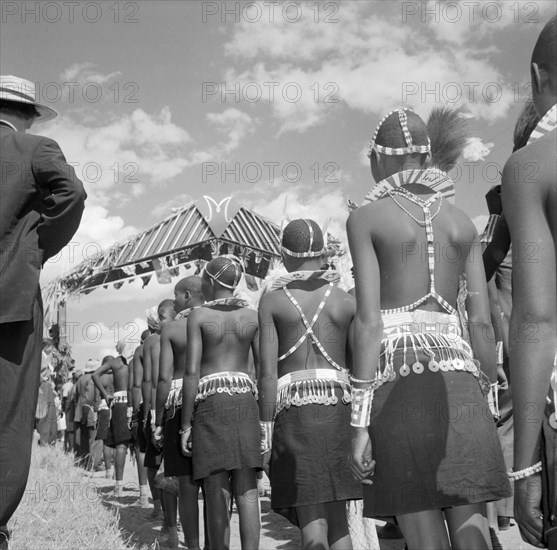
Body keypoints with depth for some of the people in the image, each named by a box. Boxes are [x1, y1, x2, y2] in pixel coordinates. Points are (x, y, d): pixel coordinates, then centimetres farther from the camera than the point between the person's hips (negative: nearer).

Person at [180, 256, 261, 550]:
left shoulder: (198, 315, -1)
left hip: (210, 401, -3)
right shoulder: (252, 316, 8)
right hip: (245, 400, 3)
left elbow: (192, 371, -7)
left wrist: (186, 424, -3)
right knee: (247, 491, 3)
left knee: (217, 493, 1)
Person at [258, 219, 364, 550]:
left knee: (311, 517, -2)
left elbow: (268, 372, -3)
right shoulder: (347, 301, 9)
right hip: (339, 406, 2)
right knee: (337, 513, 14)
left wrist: (265, 428, -1)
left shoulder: (272, 301, 4)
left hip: (293, 408, -2)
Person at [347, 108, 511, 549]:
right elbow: (483, 324, 10)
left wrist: (360, 421, -6)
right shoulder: (463, 222, 15)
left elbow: (369, 322, -7)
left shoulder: (366, 219, 2)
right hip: (459, 382, 4)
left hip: (401, 379, -4)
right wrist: (488, 406, 16)